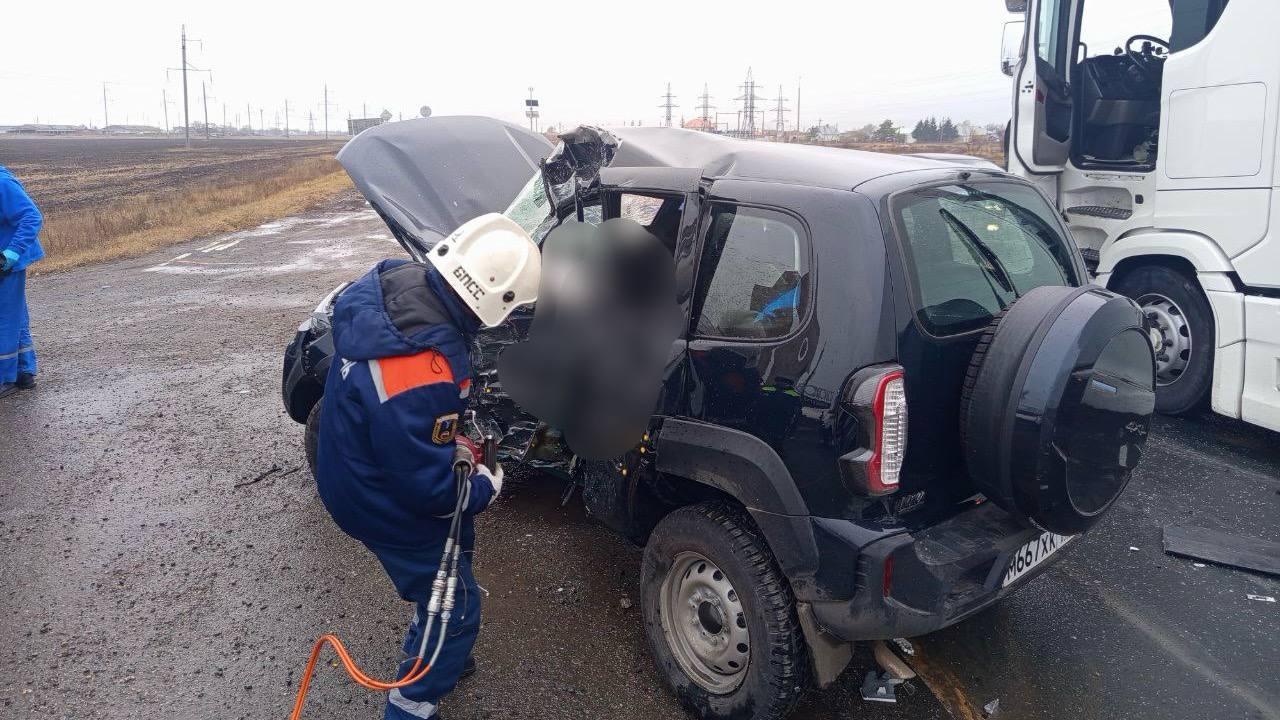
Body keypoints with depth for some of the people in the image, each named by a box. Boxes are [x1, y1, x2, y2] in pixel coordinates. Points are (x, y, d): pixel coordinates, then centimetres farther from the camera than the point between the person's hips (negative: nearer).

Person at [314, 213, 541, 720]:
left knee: (455, 549, 30)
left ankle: (429, 654, 53)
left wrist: (456, 429, 3)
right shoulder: (420, 377, -42)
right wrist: (486, 487, -11)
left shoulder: (395, 281, -14)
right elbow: (428, 484, -29)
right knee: (455, 611, 10)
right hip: (389, 505, -9)